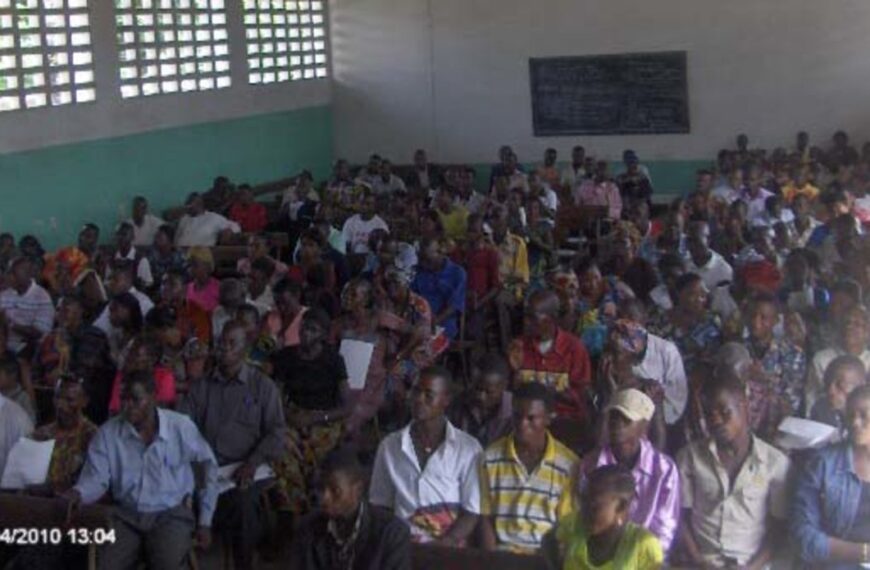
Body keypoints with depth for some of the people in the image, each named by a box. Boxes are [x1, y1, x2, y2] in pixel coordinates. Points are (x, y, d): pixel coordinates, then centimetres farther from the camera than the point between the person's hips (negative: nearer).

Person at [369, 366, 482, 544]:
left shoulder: (468, 448, 2)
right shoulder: (389, 446, 12)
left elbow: (473, 511, -1)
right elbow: (380, 505, 16)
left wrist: (442, 545, -13)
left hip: (449, 549, -2)